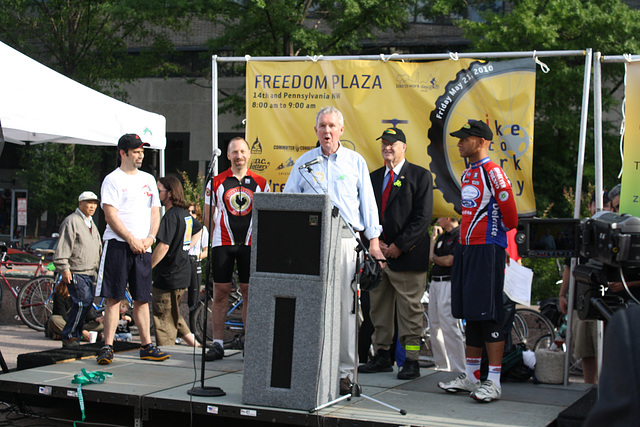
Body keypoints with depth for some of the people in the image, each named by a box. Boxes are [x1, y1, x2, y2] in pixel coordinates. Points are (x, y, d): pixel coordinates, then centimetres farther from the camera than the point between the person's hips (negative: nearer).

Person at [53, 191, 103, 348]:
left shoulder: (91, 223, 22)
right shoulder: (71, 221, -6)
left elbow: (98, 248, 29)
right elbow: (63, 248, -12)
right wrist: (64, 269, -17)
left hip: (89, 273, 9)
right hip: (76, 272, -9)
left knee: (87, 303, 5)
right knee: (83, 302, -18)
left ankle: (74, 336, 13)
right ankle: (68, 336, -10)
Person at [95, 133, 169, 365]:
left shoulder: (148, 179, 18)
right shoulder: (112, 180, -1)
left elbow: (155, 212, 16)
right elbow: (110, 216, -9)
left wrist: (150, 238, -1)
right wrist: (132, 240, -13)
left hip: (143, 247, 5)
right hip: (118, 244, -5)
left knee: (142, 299, 8)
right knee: (114, 297, -6)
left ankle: (147, 346, 13)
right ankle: (108, 347, -4)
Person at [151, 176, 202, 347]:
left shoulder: (170, 216, -18)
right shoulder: (185, 214, 10)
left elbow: (163, 246, -24)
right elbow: (199, 229, 31)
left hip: (169, 276, -9)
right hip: (183, 275, 9)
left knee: (164, 319, -1)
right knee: (174, 316, 23)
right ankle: (194, 344, 23)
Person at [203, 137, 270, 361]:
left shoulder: (260, 183, 8)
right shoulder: (216, 182, 5)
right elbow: (208, 215, 10)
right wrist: (216, 237, 4)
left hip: (250, 244, 1)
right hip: (222, 242, 0)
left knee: (249, 292, 1)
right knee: (220, 292, 0)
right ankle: (217, 344, 5)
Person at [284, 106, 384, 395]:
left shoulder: (356, 161, 11)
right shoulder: (304, 162, 12)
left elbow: (368, 202, 9)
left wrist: (374, 240, 3)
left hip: (346, 239, -1)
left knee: (345, 306, -3)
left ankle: (345, 371, 3)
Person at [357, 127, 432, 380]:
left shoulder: (420, 176, 0)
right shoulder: (374, 177, 16)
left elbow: (422, 217, -8)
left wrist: (398, 246, -13)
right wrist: (376, 243, -2)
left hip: (408, 255, -5)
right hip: (377, 253, 6)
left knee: (410, 310, -3)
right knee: (379, 309, 8)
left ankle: (411, 361, 0)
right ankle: (382, 357, 15)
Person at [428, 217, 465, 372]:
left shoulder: (460, 235, -10)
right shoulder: (442, 236, 18)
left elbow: (449, 261, -17)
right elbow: (430, 257, 11)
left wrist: (434, 257, 1)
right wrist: (434, 237, 6)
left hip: (449, 283, -10)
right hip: (435, 283, 10)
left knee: (449, 326, -12)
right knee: (434, 325, 12)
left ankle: (458, 370, -9)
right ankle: (441, 365, 21)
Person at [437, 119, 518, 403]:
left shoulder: (493, 172, -11)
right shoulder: (466, 174, 16)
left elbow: (510, 216, -9)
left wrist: (494, 231, 6)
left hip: (487, 249, -9)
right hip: (465, 248, 9)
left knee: (488, 316, -8)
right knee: (470, 315, 12)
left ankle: (493, 383, -4)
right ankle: (470, 377, 20)